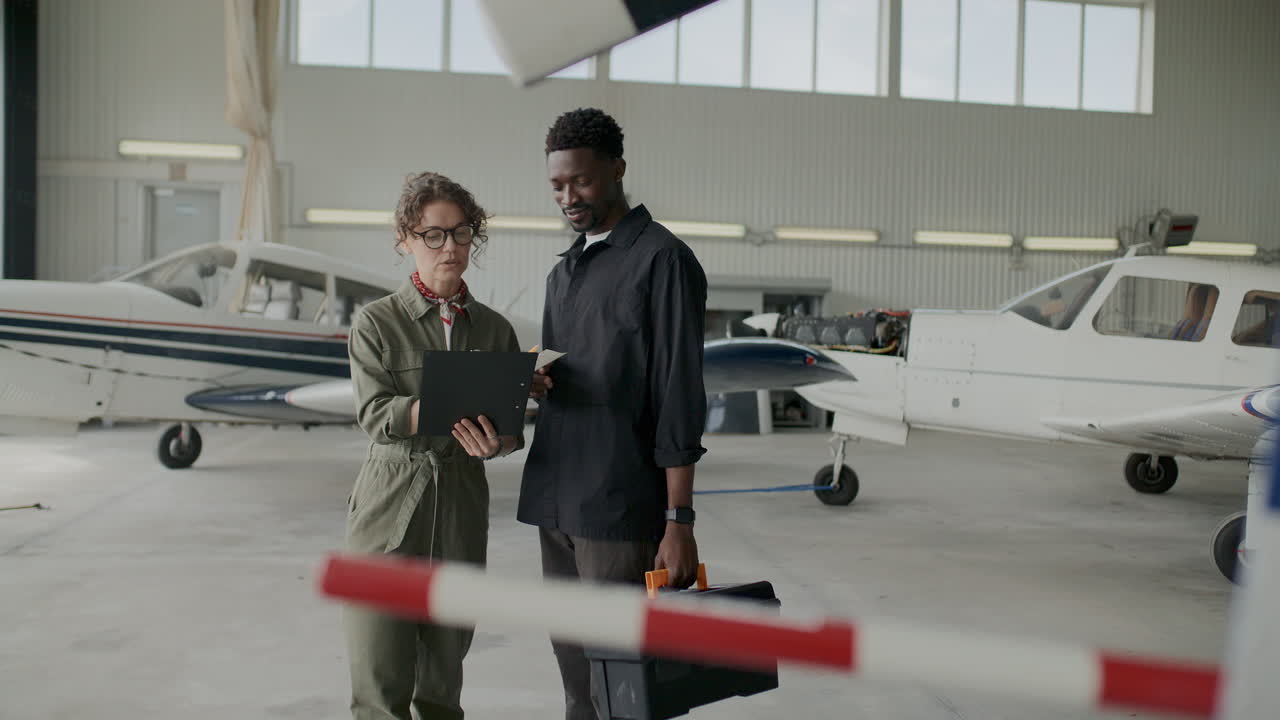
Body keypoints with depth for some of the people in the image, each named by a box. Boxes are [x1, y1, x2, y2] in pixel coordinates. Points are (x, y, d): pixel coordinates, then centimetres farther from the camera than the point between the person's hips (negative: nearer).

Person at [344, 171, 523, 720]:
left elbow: (513, 431, 3)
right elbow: (374, 415, -12)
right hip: (389, 507, -2)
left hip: (462, 506, 3)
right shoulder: (376, 322, -1)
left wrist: (491, 441, -20)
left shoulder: (494, 330, 6)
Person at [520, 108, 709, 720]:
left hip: (620, 508, -7)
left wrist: (679, 521, -15)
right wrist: (535, 384, 0)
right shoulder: (564, 271, 18)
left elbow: (679, 401, -11)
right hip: (555, 505, 7)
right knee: (574, 667, 11)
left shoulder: (662, 259, -6)